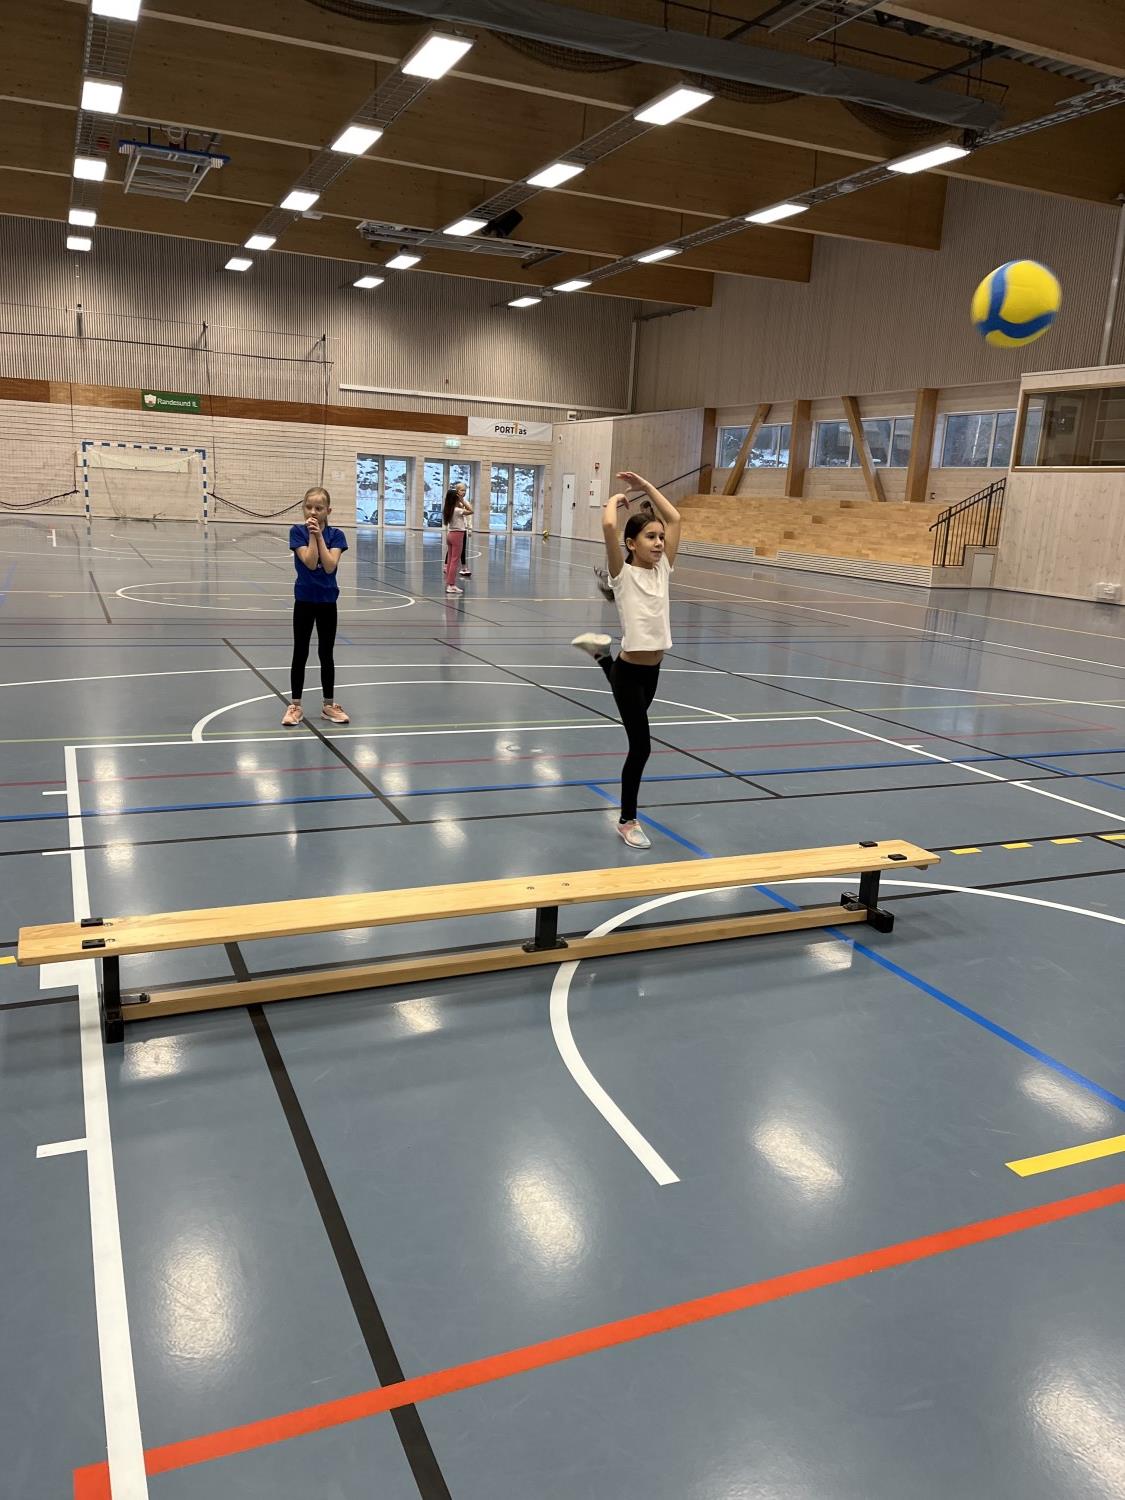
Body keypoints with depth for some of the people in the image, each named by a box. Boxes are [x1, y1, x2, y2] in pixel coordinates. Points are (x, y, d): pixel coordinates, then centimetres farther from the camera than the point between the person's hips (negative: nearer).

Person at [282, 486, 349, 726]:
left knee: (326, 654, 9)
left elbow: (329, 566, -17)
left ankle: (329, 705, 18)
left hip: (327, 601, 1)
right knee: (300, 654, 4)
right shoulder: (298, 532, -7)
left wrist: (319, 536, -17)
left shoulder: (335, 534, -3)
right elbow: (310, 563, -18)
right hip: (304, 600, -1)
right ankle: (295, 706, 12)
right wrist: (312, 535, -19)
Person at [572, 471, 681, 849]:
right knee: (641, 747, -4)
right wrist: (615, 501, -8)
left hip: (652, 669, 7)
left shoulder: (662, 569, 4)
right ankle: (628, 821, 15)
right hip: (629, 671, -7)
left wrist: (645, 486, 7)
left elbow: (674, 518, 8)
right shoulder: (624, 574, -12)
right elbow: (608, 526, -27)